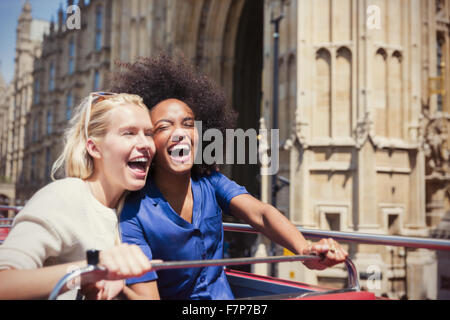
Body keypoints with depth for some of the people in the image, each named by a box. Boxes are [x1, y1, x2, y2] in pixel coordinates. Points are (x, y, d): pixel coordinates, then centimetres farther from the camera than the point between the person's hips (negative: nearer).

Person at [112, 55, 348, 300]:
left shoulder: (209, 182, -3)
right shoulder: (134, 214, -15)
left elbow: (260, 214, -17)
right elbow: (145, 295, -19)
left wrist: (304, 249, -34)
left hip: (223, 295, 4)